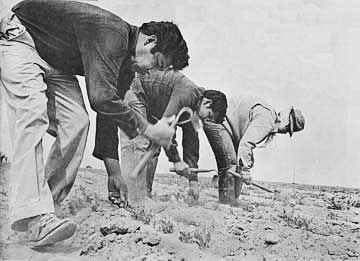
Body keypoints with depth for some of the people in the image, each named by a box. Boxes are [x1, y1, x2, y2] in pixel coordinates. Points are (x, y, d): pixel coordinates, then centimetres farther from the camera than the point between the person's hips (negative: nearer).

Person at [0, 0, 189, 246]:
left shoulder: (127, 62, -2)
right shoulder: (112, 33, -32)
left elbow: (112, 108, 4)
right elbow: (101, 98, -41)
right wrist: (149, 130, -32)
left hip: (55, 64, 9)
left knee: (76, 124, -6)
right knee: (32, 116, -26)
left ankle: (46, 201, 0)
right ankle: (34, 215, -34)